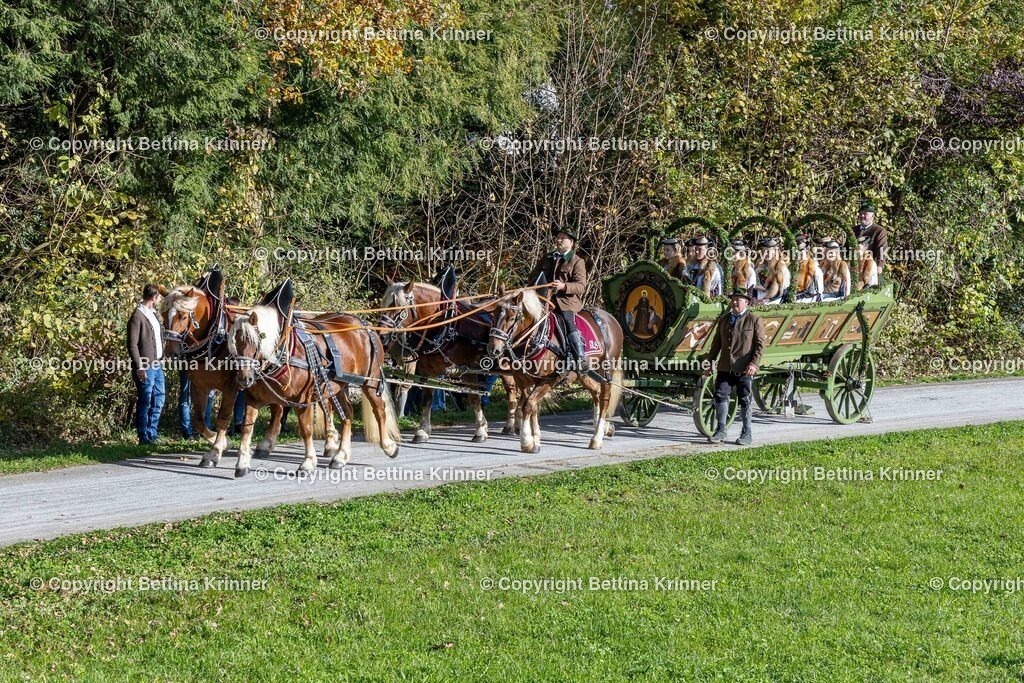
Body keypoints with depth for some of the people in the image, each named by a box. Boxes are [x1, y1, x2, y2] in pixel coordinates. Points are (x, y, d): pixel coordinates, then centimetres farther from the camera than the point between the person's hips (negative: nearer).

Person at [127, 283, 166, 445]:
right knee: (145, 403, -1)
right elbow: (132, 345, -17)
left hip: (157, 366, 9)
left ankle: (152, 434, 23)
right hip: (146, 368, -9)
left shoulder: (153, 314, 13)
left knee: (158, 401, 13)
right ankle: (144, 437, 6)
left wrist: (162, 357, 13)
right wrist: (139, 368, -20)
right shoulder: (137, 317, -14)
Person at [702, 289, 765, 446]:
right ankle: (720, 431, 7)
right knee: (720, 396, -2)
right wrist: (710, 359, 11)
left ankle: (747, 434, 12)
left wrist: (754, 363, -15)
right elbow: (717, 341, 17)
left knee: (745, 400, 3)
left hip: (744, 369, -4)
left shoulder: (754, 320, -1)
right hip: (725, 367, 4)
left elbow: (760, 344, -5)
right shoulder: (724, 319, 14)